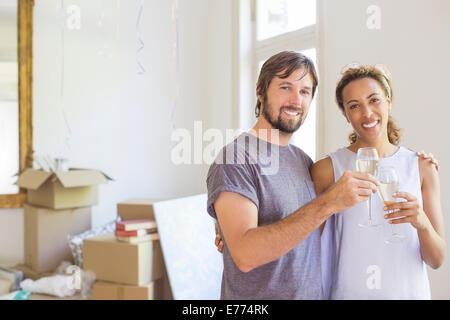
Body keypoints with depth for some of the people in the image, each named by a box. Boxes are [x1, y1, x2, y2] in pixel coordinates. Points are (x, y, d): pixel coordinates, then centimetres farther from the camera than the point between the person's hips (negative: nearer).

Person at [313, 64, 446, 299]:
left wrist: (422, 223, -21)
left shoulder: (422, 168, -3)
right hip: (348, 291, -2)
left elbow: (436, 260, -4)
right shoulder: (326, 170, -11)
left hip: (410, 290, 3)